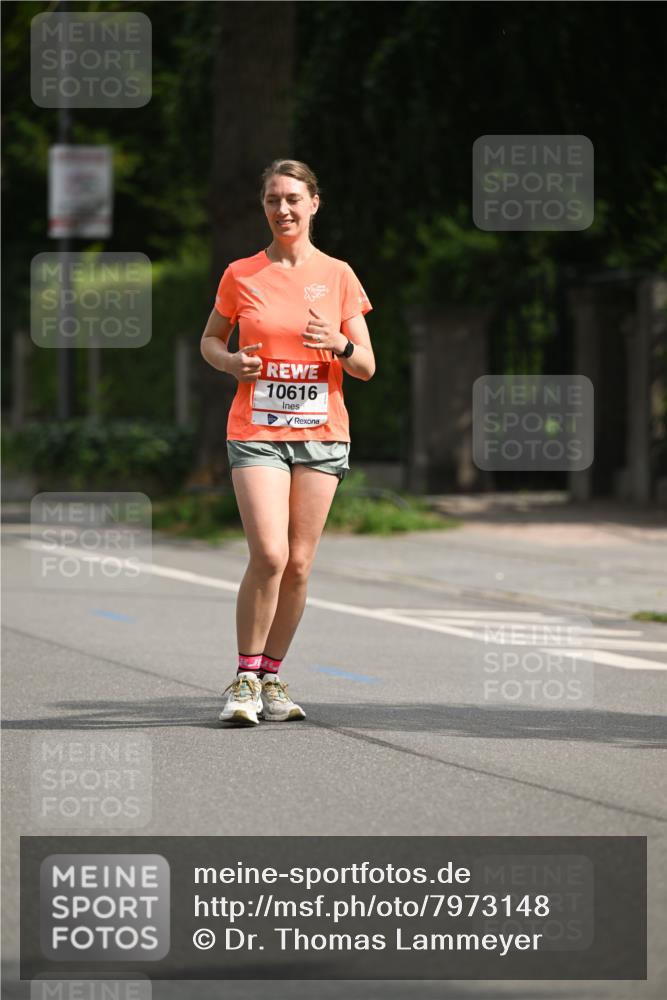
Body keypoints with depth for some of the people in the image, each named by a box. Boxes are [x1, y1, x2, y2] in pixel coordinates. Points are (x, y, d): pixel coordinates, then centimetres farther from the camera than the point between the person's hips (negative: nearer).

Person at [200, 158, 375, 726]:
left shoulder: (338, 275, 5)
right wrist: (231, 363, -6)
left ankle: (271, 678, 15)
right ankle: (245, 679, -4)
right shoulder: (241, 275, 3)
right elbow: (210, 340, 16)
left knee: (299, 563, 1)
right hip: (257, 431, -2)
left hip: (321, 432, 2)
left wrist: (340, 345, -17)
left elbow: (366, 367, 5)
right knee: (269, 554, -16)